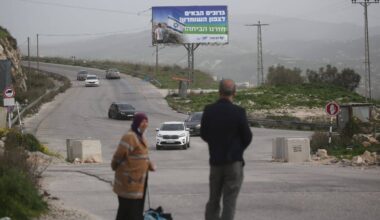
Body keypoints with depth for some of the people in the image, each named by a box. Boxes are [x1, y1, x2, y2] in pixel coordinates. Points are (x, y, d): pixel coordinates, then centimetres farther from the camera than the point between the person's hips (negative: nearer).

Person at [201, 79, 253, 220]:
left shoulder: (208, 111, -5)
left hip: (215, 161, 3)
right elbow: (247, 137, -5)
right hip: (234, 161, -3)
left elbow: (203, 135, 6)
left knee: (213, 200, 15)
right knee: (229, 201, 0)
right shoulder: (238, 112, -15)